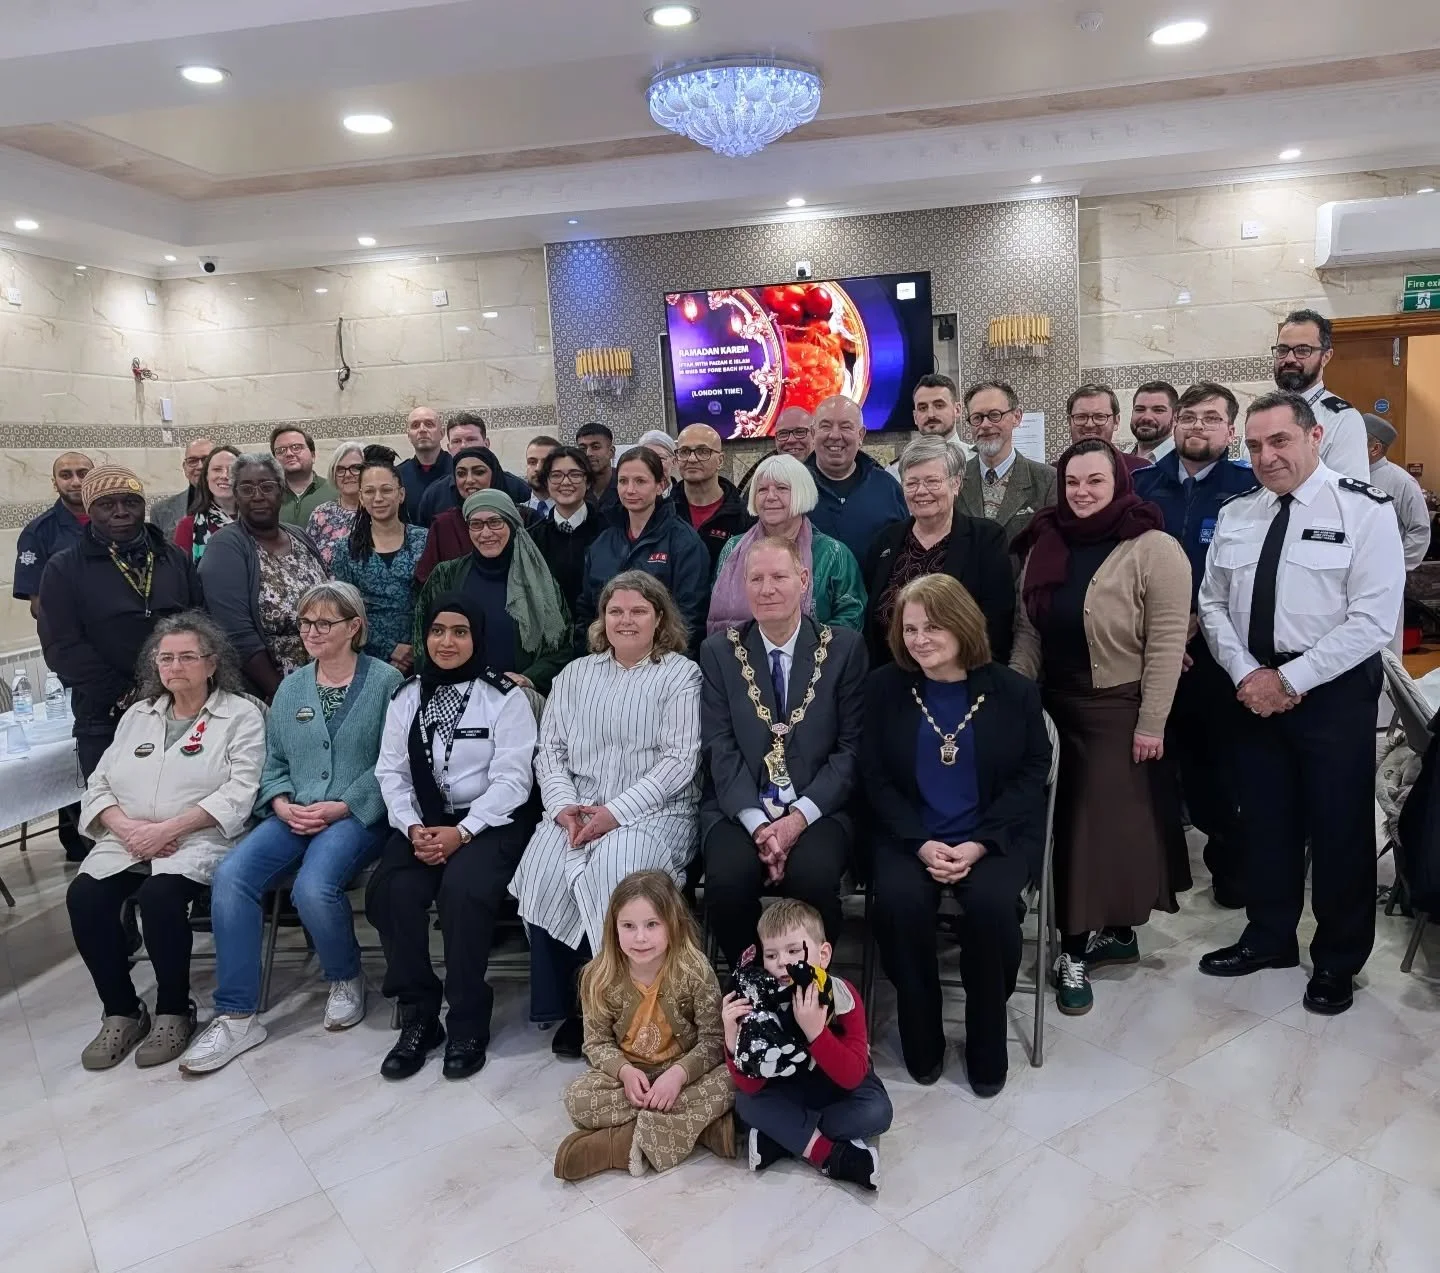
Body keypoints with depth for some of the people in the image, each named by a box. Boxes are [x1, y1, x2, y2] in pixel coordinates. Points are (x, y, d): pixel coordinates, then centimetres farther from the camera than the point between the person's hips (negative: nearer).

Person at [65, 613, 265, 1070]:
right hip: (128, 840, 5)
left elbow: (239, 792, -11)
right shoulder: (138, 715, 18)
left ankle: (174, 1011, -9)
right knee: (83, 896, -21)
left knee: (159, 894, -32)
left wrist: (168, 829, -18)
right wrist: (126, 828, -9)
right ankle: (120, 1011, -4)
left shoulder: (241, 715, 0)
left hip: (199, 840, -5)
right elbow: (100, 783, 12)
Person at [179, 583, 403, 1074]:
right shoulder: (291, 687, 16)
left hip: (358, 815, -5)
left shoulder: (385, 681, -1)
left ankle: (346, 978, 2)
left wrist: (339, 808, -15)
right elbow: (274, 763, 16)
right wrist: (283, 804, -4)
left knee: (313, 887, -31)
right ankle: (236, 1016, -10)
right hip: (294, 816, 5)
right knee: (230, 875, -20)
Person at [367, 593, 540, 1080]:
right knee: (390, 890, -24)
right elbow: (391, 772, 7)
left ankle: (469, 1022, -12)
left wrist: (461, 832, -20)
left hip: (489, 822, -4)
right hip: (423, 821, 4)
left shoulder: (505, 698, -2)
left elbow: (511, 779, -9)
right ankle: (418, 1016, -6)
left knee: (462, 890, -31)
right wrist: (412, 827, -11)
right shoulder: (406, 697, 12)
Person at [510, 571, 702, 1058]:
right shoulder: (576, 674, 17)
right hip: (577, 809, 4)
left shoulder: (680, 674, 2)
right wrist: (564, 806, -8)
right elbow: (550, 750, 12)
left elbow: (679, 760, -7)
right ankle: (566, 1007, -8)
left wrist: (616, 812, -16)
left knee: (616, 869, -32)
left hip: (653, 811, -4)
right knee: (545, 867, -24)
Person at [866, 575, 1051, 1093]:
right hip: (911, 837, 1)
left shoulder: (1014, 691, 1)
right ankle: (921, 1041, -4)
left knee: (989, 902, -30)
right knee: (899, 900, -29)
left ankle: (987, 1044, -4)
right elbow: (876, 779, 1)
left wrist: (979, 844, -13)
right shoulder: (883, 688, 3)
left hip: (996, 836, 0)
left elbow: (1031, 775, 0)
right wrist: (921, 843, -14)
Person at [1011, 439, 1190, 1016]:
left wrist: (1151, 723, -15)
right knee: (1065, 819, 11)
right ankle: (1083, 936, 25)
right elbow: (1028, 628, 7)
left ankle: (1095, 939, 14)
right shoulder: (1045, 543, 6)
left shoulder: (1153, 549, -12)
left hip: (1118, 710, -6)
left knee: (1109, 821, 1)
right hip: (1053, 704, 6)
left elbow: (1166, 643, -14)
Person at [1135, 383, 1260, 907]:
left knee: (1224, 758, 8)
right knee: (1176, 754, 10)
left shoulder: (1249, 486, -3)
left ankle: (1231, 862, 26)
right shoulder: (1143, 483, 5)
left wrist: (1200, 618, -11)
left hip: (1218, 648, -2)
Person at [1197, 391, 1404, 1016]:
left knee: (1339, 826, 7)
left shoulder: (1365, 510, -10)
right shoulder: (1236, 515, 6)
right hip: (1253, 690, 5)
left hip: (1335, 691, -4)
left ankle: (1337, 961, 26)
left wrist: (1290, 681, -18)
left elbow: (1373, 618, -17)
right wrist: (1246, 673, -8)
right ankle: (1269, 937, 34)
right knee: (1264, 818, 15)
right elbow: (1213, 604, 7)